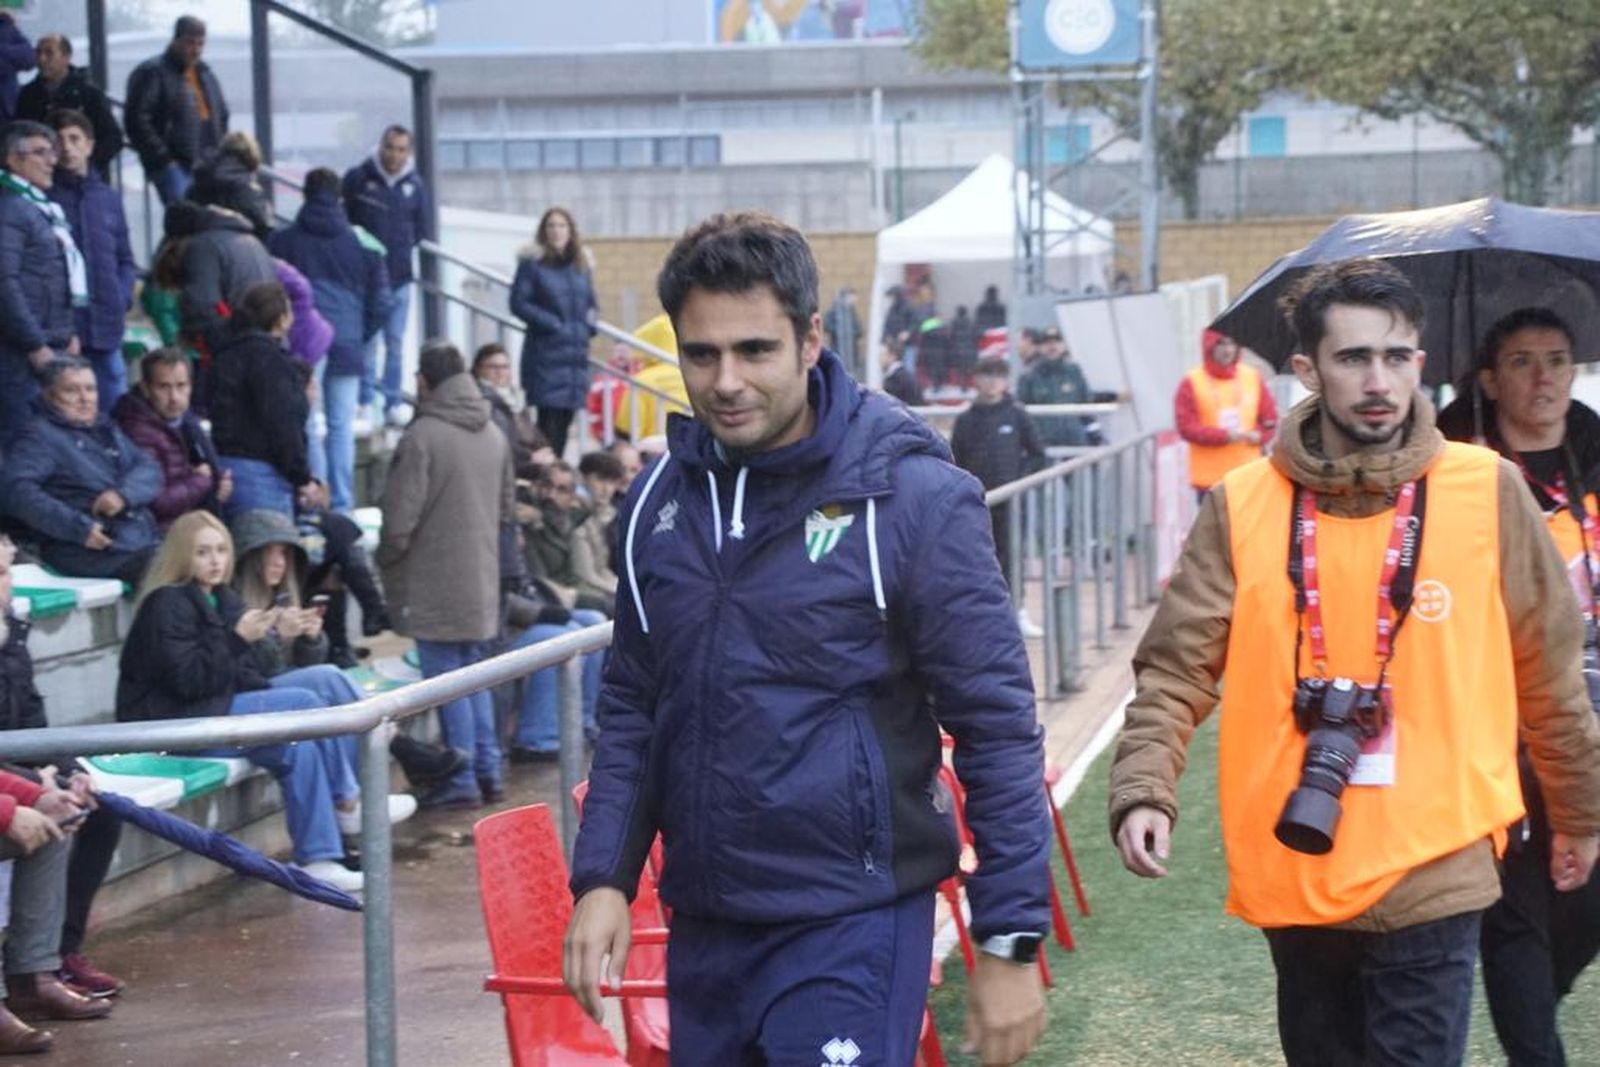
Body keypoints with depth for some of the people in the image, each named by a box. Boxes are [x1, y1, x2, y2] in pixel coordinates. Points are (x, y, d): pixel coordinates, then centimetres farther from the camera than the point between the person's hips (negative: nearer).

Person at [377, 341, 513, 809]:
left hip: (433, 585, -7)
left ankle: (463, 781, 2)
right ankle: (488, 771, 18)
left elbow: (400, 517, -17)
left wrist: (386, 559, 0)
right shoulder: (495, 435, 9)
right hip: (482, 581, 7)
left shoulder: (422, 436, -16)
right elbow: (506, 509, 18)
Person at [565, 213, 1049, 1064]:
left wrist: (1011, 942, -11)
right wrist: (603, 877, 4)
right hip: (701, 928, 6)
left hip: (850, 928, -5)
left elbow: (997, 729, -10)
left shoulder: (910, 497, -11)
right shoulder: (662, 497, 5)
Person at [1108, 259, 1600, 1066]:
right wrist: (1143, 792, -18)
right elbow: (1175, 669, -2)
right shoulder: (1241, 505, -2)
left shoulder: (1488, 493, -3)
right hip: (1291, 874, 2)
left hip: (1432, 875, -2)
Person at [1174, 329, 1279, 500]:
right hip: (1210, 478, -3)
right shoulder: (1192, 383, -5)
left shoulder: (1253, 377, 5)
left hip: (1248, 475, 3)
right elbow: (1186, 426, -11)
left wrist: (1259, 435, -13)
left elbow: (1270, 417, 9)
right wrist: (1224, 435, -21)